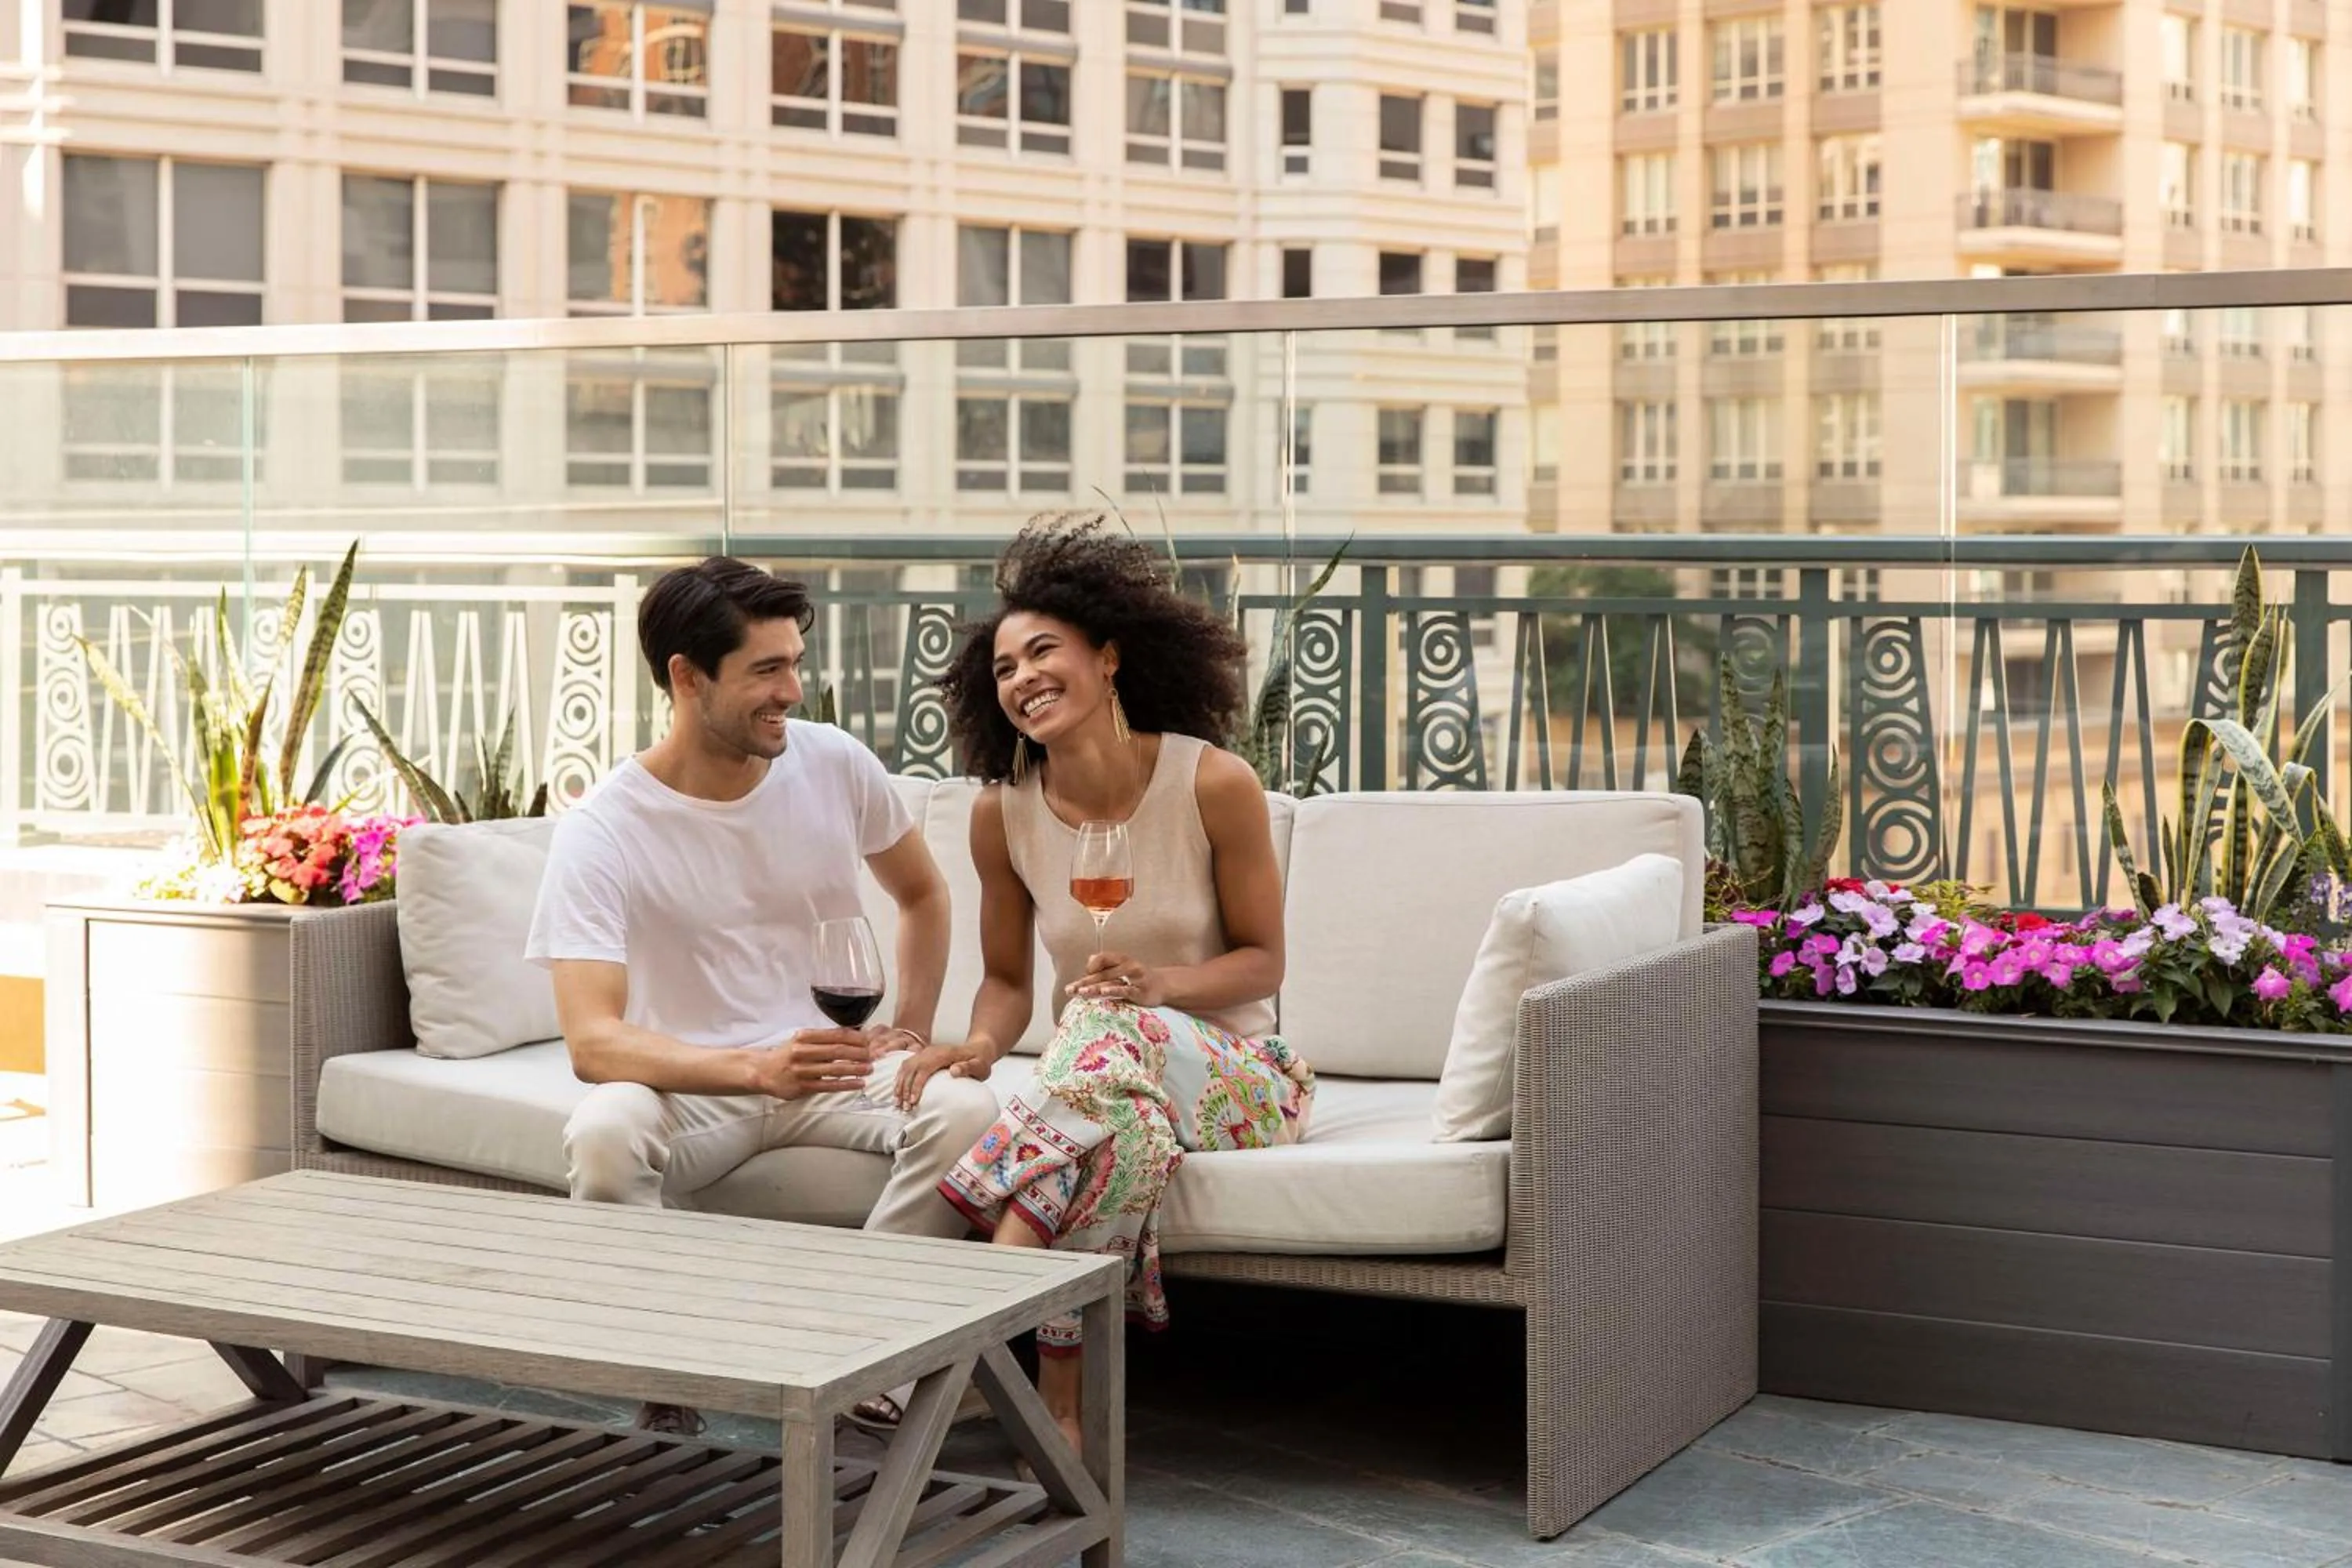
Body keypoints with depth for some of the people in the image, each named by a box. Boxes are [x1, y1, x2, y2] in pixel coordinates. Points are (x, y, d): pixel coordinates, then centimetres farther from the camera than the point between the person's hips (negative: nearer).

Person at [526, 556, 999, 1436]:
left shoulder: (834, 765, -2)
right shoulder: (601, 832, -15)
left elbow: (922, 894, 18)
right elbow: (592, 1041, -26)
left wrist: (911, 1031, 5)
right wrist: (756, 1067, -39)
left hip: (830, 1065, 3)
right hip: (688, 1086, -3)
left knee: (966, 1109, -27)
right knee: (602, 1134, -36)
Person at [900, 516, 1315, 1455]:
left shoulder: (1215, 785, -11)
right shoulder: (1003, 812, -2)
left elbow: (1262, 960, -3)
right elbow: (1008, 978, 7)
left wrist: (1162, 984, -24)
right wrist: (982, 1045, -17)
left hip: (1234, 1069, -2)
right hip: (1091, 1072, 2)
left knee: (1111, 1034, -39)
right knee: (1125, 1125, -39)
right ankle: (1061, 1404, -35)